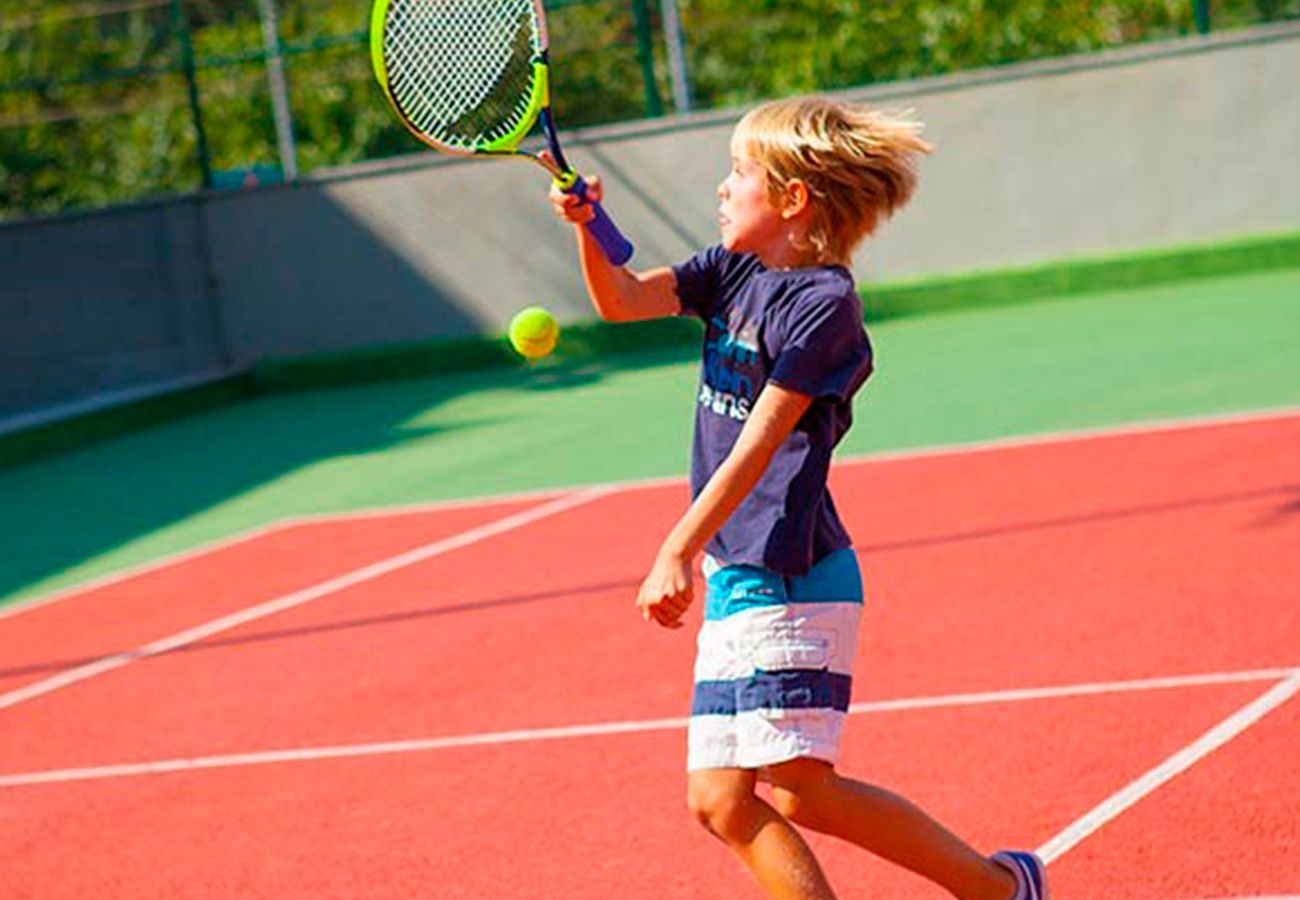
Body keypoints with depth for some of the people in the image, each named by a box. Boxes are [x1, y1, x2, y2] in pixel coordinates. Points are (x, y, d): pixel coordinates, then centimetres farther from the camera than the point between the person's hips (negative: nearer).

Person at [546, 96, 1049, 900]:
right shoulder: (736, 269, 10)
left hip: (792, 574, -8)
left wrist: (679, 553, -23)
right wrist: (587, 226, -13)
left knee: (801, 790, -10)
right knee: (721, 801, 3)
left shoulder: (824, 304, -14)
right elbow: (623, 300, 5)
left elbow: (757, 445, -19)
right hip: (736, 575, 8)